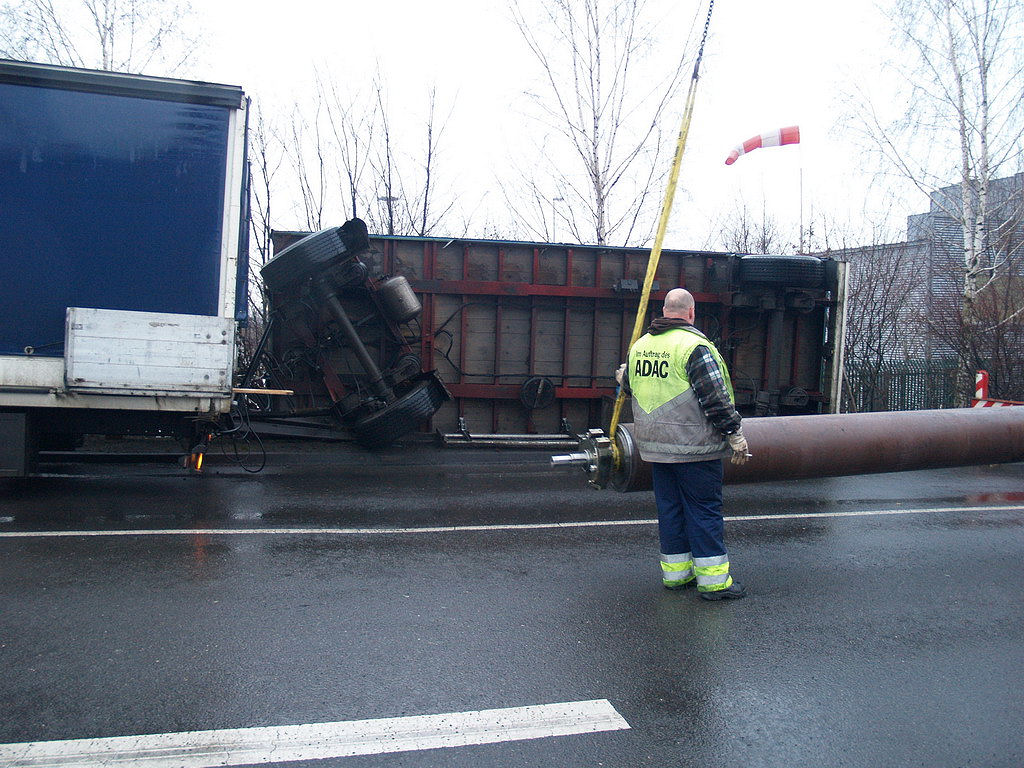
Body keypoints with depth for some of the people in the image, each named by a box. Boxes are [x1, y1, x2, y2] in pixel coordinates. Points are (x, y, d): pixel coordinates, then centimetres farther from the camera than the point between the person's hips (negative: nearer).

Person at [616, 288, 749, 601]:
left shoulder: (639, 345, 8)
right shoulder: (695, 346, -14)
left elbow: (631, 386, 23)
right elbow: (715, 398, -16)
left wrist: (623, 377, 46)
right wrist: (735, 435, -8)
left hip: (654, 445, 7)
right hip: (693, 446, -6)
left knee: (669, 507, 15)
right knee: (704, 508, 2)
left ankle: (674, 572, 23)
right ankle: (713, 579, 8)